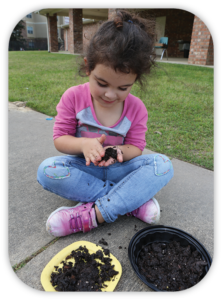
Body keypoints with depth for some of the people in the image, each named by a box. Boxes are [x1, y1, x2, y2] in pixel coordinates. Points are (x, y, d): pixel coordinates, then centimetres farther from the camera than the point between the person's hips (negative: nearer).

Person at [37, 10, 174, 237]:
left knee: (162, 164, -23)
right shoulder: (73, 97, -10)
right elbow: (60, 139, -8)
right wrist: (83, 144, -31)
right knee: (47, 170, -30)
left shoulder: (136, 108, -8)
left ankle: (92, 214, -29)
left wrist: (119, 151, -29)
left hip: (117, 168, 1)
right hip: (83, 166, 0)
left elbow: (136, 148, -5)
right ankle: (133, 199, -24)